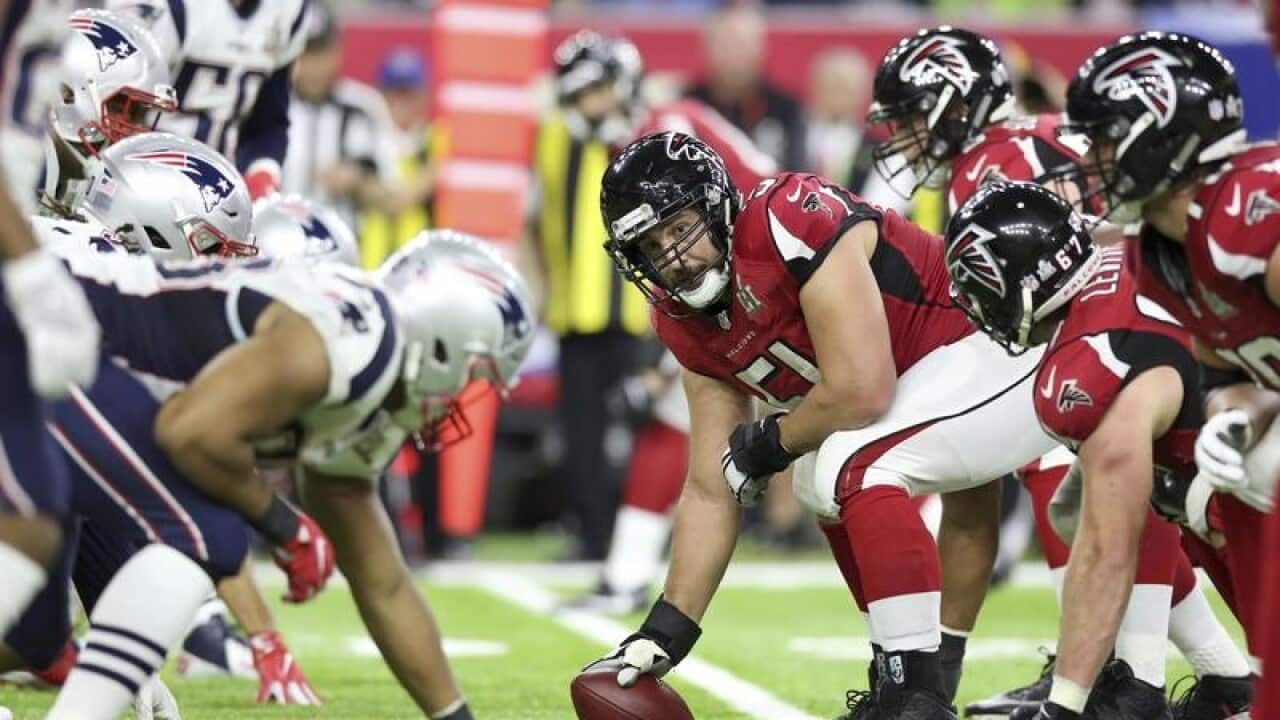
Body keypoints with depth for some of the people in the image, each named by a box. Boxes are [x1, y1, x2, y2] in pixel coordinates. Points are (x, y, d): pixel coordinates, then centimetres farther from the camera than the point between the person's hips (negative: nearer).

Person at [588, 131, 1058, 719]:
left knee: (854, 466, -25)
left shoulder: (792, 224, -24)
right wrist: (665, 632, 7)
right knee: (822, 484, 20)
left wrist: (769, 445, -8)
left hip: (1007, 351, -10)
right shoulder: (693, 326, 4)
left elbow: (861, 392, -27)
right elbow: (711, 492, 10)